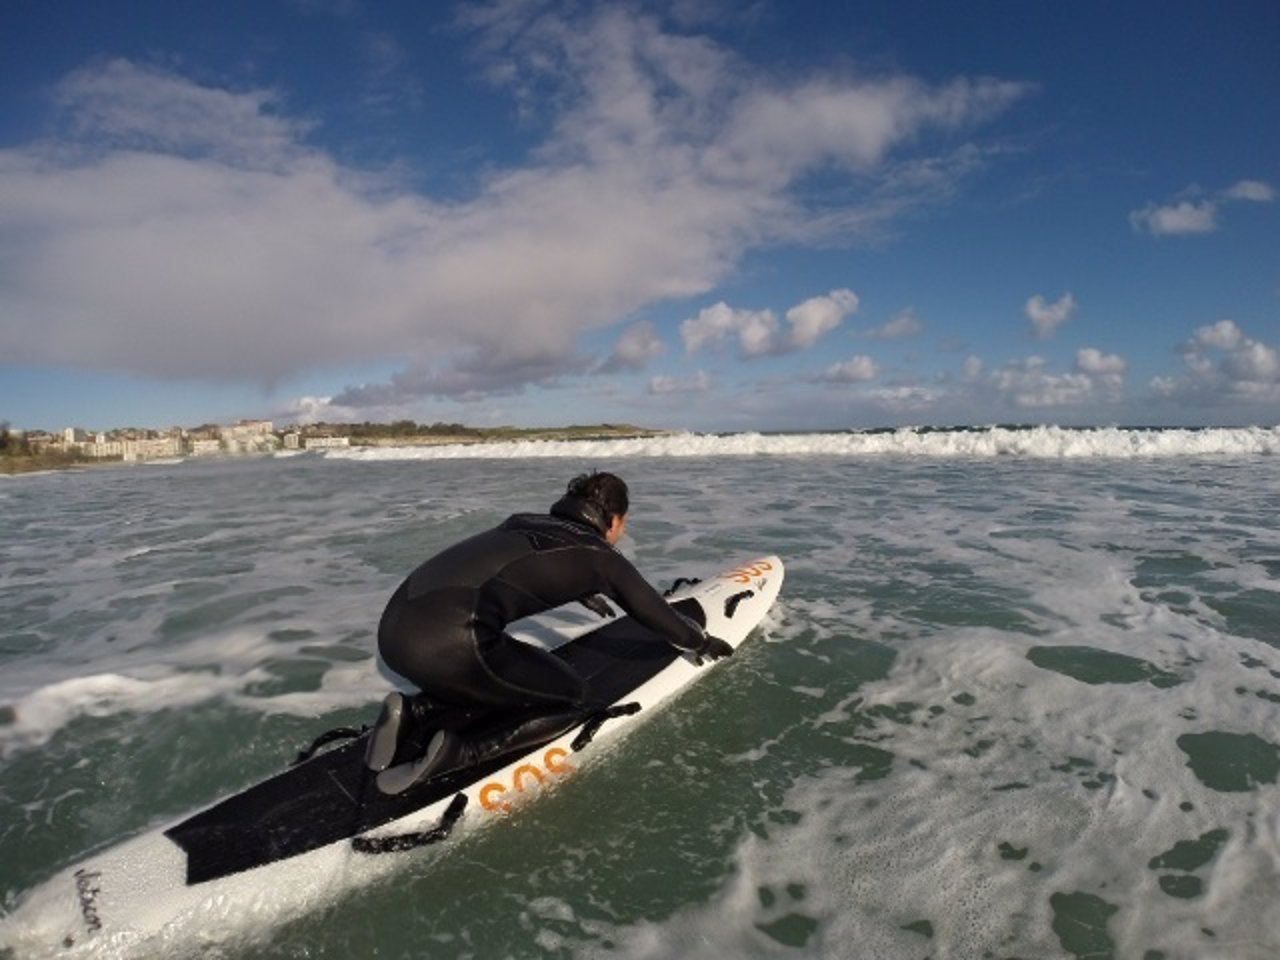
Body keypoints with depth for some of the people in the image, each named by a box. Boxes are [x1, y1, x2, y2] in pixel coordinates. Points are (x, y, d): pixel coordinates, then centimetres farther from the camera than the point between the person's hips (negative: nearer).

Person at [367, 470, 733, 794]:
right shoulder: (599, 556, 9)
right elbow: (654, 611, 22)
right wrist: (703, 643, 42)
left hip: (394, 626, 8)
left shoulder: (525, 521, 26)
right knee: (572, 700, 12)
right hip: (449, 641, -8)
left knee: (506, 679, 32)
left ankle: (412, 710, 12)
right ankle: (456, 751, -4)